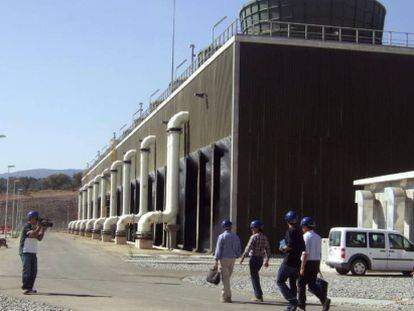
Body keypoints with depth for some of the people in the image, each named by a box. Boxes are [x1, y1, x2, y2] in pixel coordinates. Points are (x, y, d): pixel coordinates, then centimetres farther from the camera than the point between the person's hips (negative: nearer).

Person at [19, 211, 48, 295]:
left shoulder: (34, 228, 16)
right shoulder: (26, 227, -11)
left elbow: (39, 238, 14)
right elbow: (33, 235, -26)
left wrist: (43, 229, 3)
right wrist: (39, 227, -20)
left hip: (33, 253, 9)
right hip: (26, 252, -9)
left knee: (33, 271, 7)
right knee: (27, 270, -11)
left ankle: (29, 288, 14)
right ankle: (25, 288, -8)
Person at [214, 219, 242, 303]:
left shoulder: (221, 236, -9)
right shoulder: (236, 236, 6)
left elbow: (218, 249, -12)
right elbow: (239, 250, 8)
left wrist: (216, 262, -11)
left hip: (224, 259, -5)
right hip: (232, 259, 5)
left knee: (225, 278, -2)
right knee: (227, 277, 16)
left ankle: (227, 297, -5)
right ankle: (224, 295, 17)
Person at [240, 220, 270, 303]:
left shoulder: (254, 237, -13)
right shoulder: (264, 237, 8)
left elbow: (248, 248, -18)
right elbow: (267, 249, 11)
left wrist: (243, 257, -13)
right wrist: (267, 260, 17)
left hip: (254, 258, -7)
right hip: (261, 258, 7)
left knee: (254, 276, 0)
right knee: (255, 275, 21)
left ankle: (259, 296, -2)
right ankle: (258, 294, 22)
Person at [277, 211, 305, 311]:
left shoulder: (290, 231, -13)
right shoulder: (299, 231, 14)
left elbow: (290, 245, -24)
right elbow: (303, 247, 20)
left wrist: (283, 248, -5)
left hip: (289, 261, -8)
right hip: (297, 262, 8)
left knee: (280, 281, -2)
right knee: (293, 283, 14)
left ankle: (292, 301, -13)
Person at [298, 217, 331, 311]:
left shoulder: (306, 236, -13)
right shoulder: (317, 237, 12)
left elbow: (305, 253, -19)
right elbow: (318, 253, 13)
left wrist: (302, 267, -19)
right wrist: (318, 267, 18)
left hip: (308, 263, -7)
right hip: (316, 262, 7)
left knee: (301, 283, 8)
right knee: (312, 284, 9)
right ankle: (324, 299, -10)